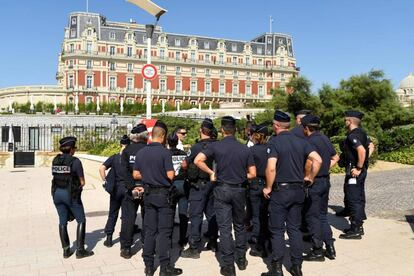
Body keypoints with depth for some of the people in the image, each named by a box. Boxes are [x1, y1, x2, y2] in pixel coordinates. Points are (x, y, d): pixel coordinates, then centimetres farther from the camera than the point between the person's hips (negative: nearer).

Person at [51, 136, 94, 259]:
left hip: (57, 193, 6)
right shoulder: (75, 161, -14)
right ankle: (80, 250, 8)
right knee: (81, 221, 8)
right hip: (71, 194, -6)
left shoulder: (55, 160, 4)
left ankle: (66, 250, 19)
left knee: (63, 221, 14)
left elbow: (55, 176, 10)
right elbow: (82, 182, -10)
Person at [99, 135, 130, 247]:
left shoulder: (114, 157, -3)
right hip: (128, 188, -1)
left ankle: (109, 239, 15)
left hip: (116, 188, 1)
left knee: (113, 214, 13)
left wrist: (105, 181, -3)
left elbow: (101, 168, -11)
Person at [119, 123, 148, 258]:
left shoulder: (127, 150, -2)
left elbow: (124, 171, -10)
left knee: (128, 218, 8)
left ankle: (126, 248, 11)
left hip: (131, 188, 0)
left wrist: (131, 187, -10)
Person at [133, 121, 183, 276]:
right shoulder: (165, 152, -14)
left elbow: (136, 175, 7)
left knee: (149, 231, 11)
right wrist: (174, 172, 4)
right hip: (163, 195, -5)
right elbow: (170, 175, -17)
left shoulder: (141, 153, 4)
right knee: (164, 231, 1)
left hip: (148, 194, 6)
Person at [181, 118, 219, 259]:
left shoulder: (196, 147, -16)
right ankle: (213, 243, 28)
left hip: (199, 184, -6)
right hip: (213, 183, 6)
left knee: (196, 215, -1)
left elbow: (184, 165, -7)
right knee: (211, 213, 17)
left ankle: (194, 248, 2)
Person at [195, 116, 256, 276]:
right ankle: (241, 260, 28)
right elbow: (252, 174, -1)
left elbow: (198, 160, -16)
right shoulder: (245, 149, -1)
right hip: (239, 190, 3)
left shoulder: (216, 146, -6)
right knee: (239, 226, 19)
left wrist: (211, 173, -3)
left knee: (225, 228, 3)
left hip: (222, 190, -2)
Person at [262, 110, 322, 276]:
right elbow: (318, 160, -2)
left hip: (280, 191, -5)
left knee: (277, 231, 4)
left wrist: (268, 187, -8)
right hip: (298, 190, 6)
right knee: (294, 229, 15)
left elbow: (271, 168, -22)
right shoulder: (301, 141, 4)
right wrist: (310, 177, 10)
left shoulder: (274, 142, -12)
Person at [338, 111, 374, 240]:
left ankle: (355, 231, 2)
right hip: (362, 170, 10)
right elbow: (371, 146, 20)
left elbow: (362, 150, -31)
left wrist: (358, 168, -23)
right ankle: (358, 226, 27)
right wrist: (364, 162, 15)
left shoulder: (352, 135, -19)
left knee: (354, 199, -4)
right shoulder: (362, 133, 11)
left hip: (354, 171, -10)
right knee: (359, 198, 16)